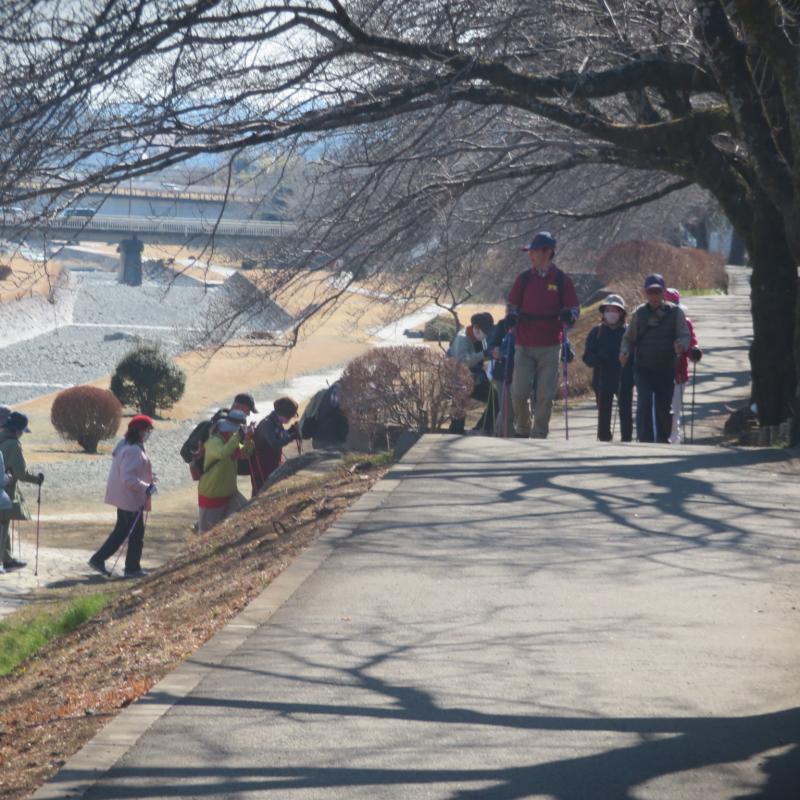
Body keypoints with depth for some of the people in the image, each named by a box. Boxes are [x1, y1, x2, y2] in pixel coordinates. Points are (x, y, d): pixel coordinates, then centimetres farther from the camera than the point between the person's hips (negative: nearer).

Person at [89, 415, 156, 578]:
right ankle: (132, 568, 11)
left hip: (123, 497, 10)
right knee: (136, 533, 2)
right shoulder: (133, 451, -22)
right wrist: (147, 488, -21)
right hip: (131, 498, -10)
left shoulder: (125, 446, 11)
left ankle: (98, 559, 16)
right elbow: (128, 479, -27)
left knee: (121, 530, 17)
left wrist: (148, 478, 14)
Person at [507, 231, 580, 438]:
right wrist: (512, 315, -7)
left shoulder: (561, 280, 2)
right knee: (519, 392, -3)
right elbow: (512, 303, 15)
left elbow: (574, 307, 5)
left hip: (550, 346, -2)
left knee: (545, 394, -1)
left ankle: (539, 434, 9)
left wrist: (569, 315, -17)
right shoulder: (523, 278, 8)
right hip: (524, 345, 2)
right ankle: (522, 430, 17)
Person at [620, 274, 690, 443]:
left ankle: (663, 440, 25)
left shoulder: (675, 312, 2)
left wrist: (681, 345, -27)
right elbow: (628, 338, 11)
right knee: (644, 403, -17)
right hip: (643, 368, 0)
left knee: (664, 407, 8)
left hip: (666, 368, 0)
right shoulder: (639, 313, 6)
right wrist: (624, 351, -10)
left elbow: (685, 335, -3)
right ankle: (645, 440, -18)